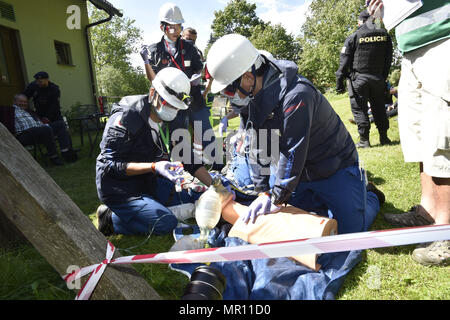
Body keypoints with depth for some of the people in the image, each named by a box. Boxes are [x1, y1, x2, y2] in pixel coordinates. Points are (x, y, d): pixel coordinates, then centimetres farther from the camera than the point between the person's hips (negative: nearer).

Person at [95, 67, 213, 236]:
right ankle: (111, 218, -4)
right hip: (120, 189, -8)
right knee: (166, 223, -21)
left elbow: (189, 159, 5)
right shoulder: (125, 118, -21)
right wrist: (154, 167, -36)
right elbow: (111, 164, -25)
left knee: (191, 201, 6)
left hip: (149, 182, 8)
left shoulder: (169, 122, 2)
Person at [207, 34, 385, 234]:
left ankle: (370, 197, 26)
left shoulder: (296, 95, -33)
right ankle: (325, 199, 29)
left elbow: (293, 153, -31)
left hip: (334, 170, -7)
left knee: (351, 231, -4)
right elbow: (255, 146, -3)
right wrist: (263, 191, -8)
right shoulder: (250, 99, -6)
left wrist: (277, 199, -23)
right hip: (297, 171, 7)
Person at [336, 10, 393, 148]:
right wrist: (384, 78, 20)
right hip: (378, 79, 4)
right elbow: (388, 60, 13)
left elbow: (344, 61, -8)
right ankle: (384, 137, 18)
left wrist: (339, 82, -5)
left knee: (359, 108, 1)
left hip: (358, 78, -4)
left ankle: (364, 140, -1)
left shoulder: (353, 37, -5)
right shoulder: (385, 35, 9)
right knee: (379, 107, 14)